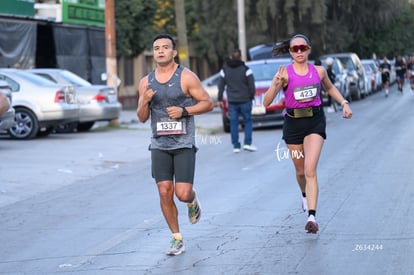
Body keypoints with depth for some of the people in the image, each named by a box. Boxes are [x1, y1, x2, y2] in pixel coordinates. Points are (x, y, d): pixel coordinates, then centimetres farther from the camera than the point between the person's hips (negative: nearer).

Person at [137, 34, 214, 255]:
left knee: (183, 194, -10)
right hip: (159, 145, 4)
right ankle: (177, 239, 11)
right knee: (165, 193, -2)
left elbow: (208, 103, -3)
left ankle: (193, 202, 28)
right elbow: (142, 117, 10)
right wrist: (145, 102, -11)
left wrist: (184, 110, -16)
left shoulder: (186, 77, -5)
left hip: (184, 144, -3)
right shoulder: (146, 82, 7)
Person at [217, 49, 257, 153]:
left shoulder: (224, 71, 3)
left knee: (234, 123, 6)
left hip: (232, 101, 2)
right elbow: (252, 86, -7)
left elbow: (221, 86, 4)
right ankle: (247, 143, -4)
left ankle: (236, 146, 4)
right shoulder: (246, 70, -6)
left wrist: (220, 99, 12)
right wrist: (251, 96, 8)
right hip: (245, 100, -2)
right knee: (248, 121, 7)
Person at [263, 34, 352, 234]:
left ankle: (311, 216, -21)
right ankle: (305, 195, 50)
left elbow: (330, 88, 23)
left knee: (310, 170, -16)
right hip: (293, 123, 1)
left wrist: (344, 103, 9)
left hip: (315, 122, -1)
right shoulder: (285, 73, -7)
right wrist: (275, 84, -30)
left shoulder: (319, 71, 0)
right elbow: (266, 102, -14)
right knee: (300, 171, 16)